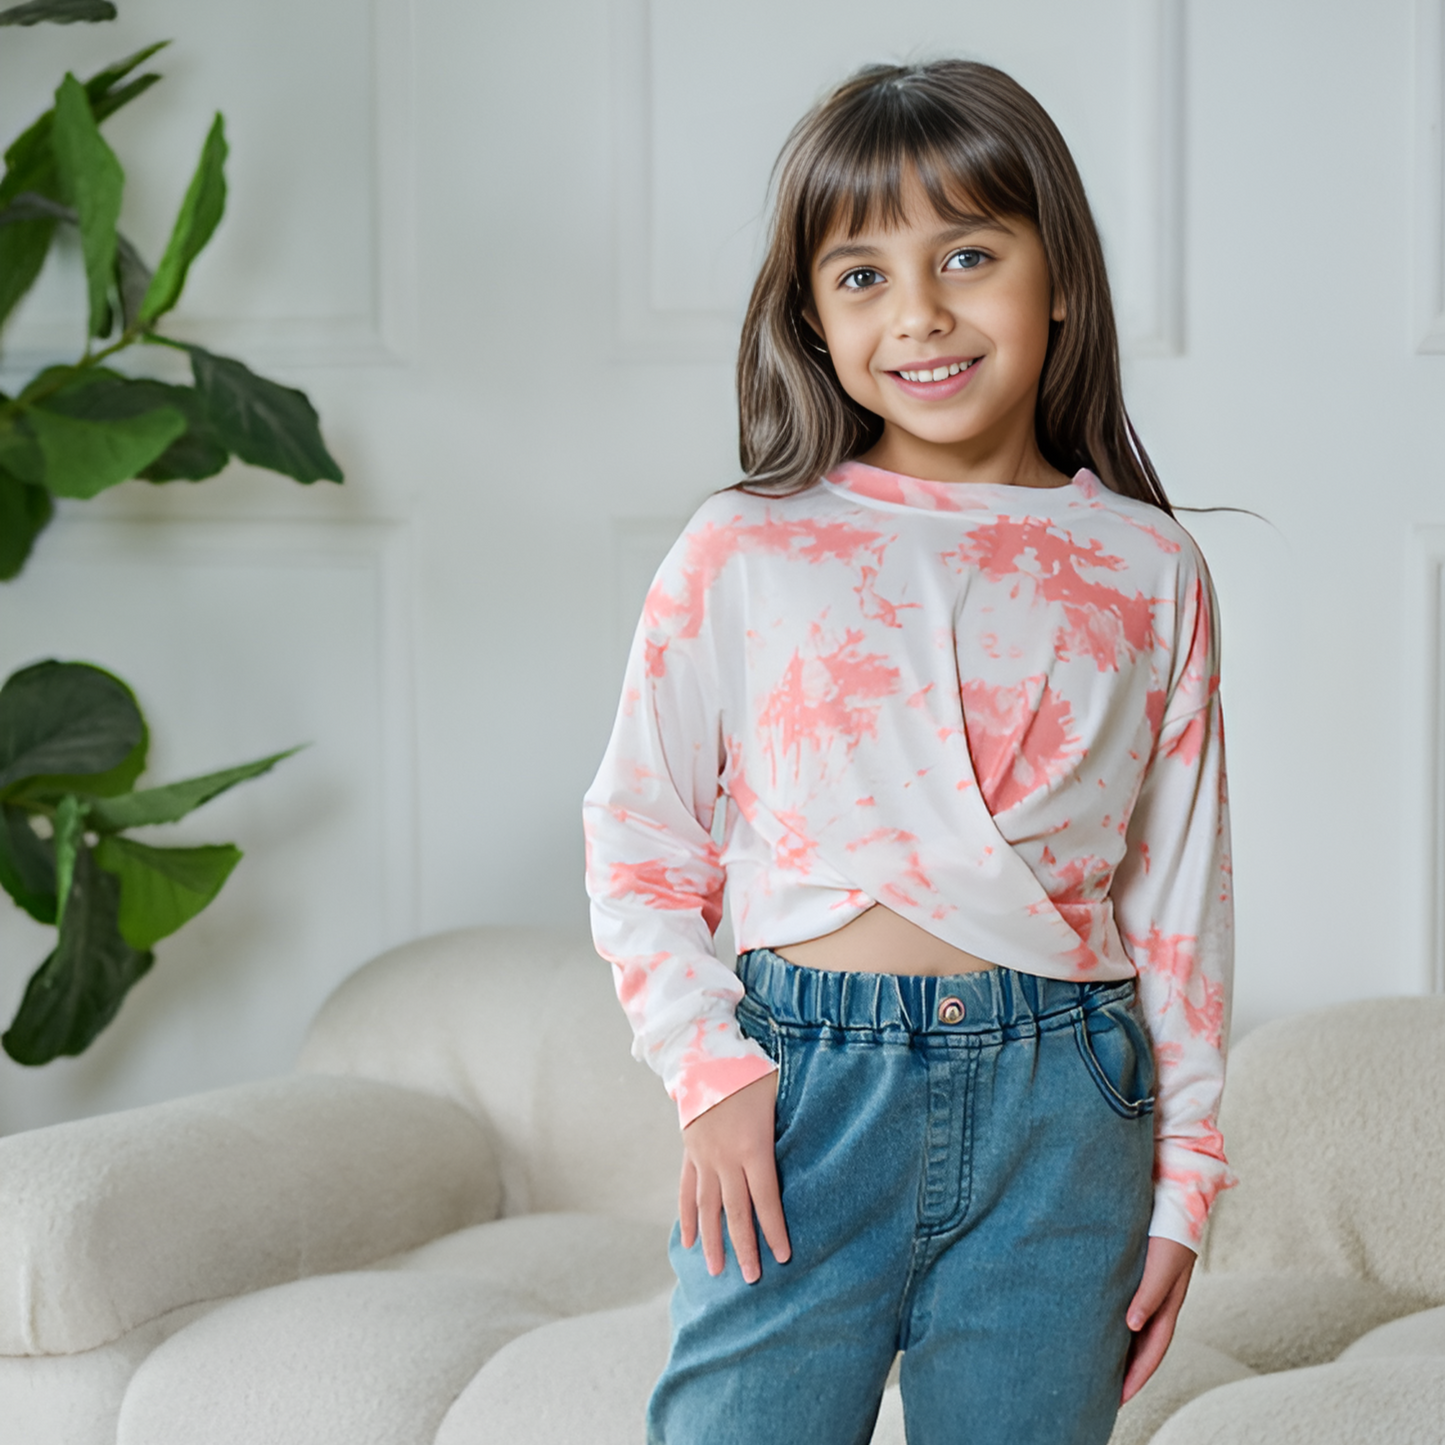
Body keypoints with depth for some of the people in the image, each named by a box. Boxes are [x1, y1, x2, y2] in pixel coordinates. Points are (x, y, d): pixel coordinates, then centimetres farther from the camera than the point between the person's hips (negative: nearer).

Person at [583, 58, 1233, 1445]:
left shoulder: (1146, 571, 5)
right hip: (803, 1087, -1)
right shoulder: (744, 555, 1)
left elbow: (1179, 887, 9)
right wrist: (709, 1070, -6)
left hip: (1061, 1120, 1)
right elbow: (637, 845, 6)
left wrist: (1181, 1171, 8)